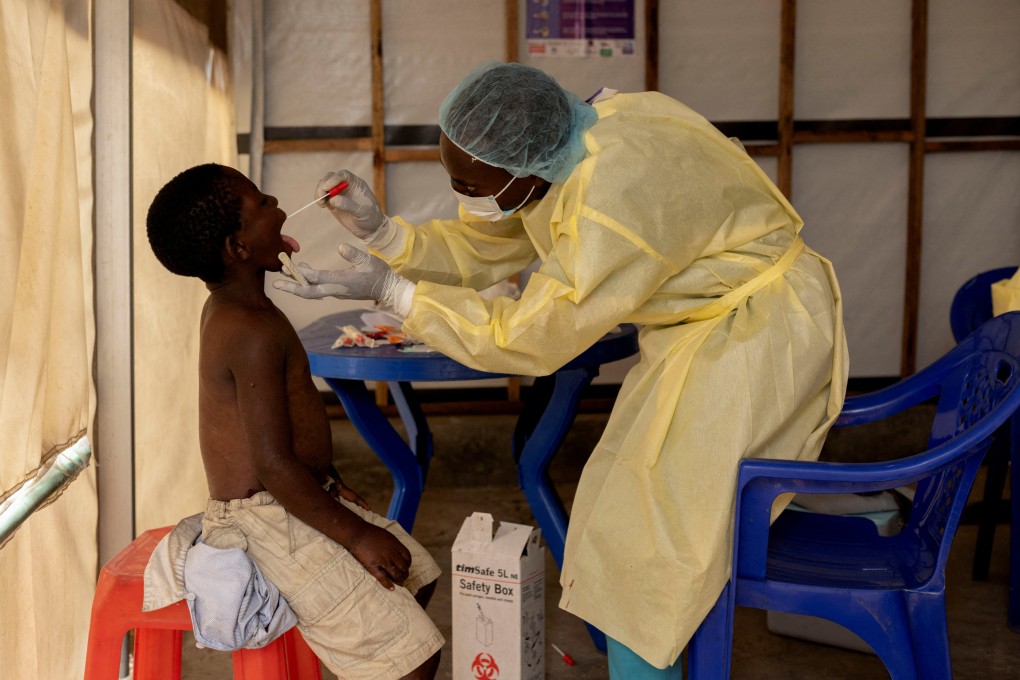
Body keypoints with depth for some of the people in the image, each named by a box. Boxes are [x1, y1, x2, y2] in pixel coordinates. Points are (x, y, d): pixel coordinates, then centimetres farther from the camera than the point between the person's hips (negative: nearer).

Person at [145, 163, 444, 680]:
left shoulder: (225, 308, 8)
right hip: (275, 522, -10)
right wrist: (357, 535, -18)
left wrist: (329, 481, 15)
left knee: (417, 574, 20)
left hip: (294, 499, 10)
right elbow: (274, 467, -26)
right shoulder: (254, 330, -24)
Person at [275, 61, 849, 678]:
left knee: (644, 534, -5)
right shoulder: (550, 154, -8)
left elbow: (528, 339, -27)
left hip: (755, 335, -9)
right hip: (698, 327, 9)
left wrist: (391, 290, -23)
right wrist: (381, 231, -13)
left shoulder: (615, 198, -35)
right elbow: (478, 249, 1)